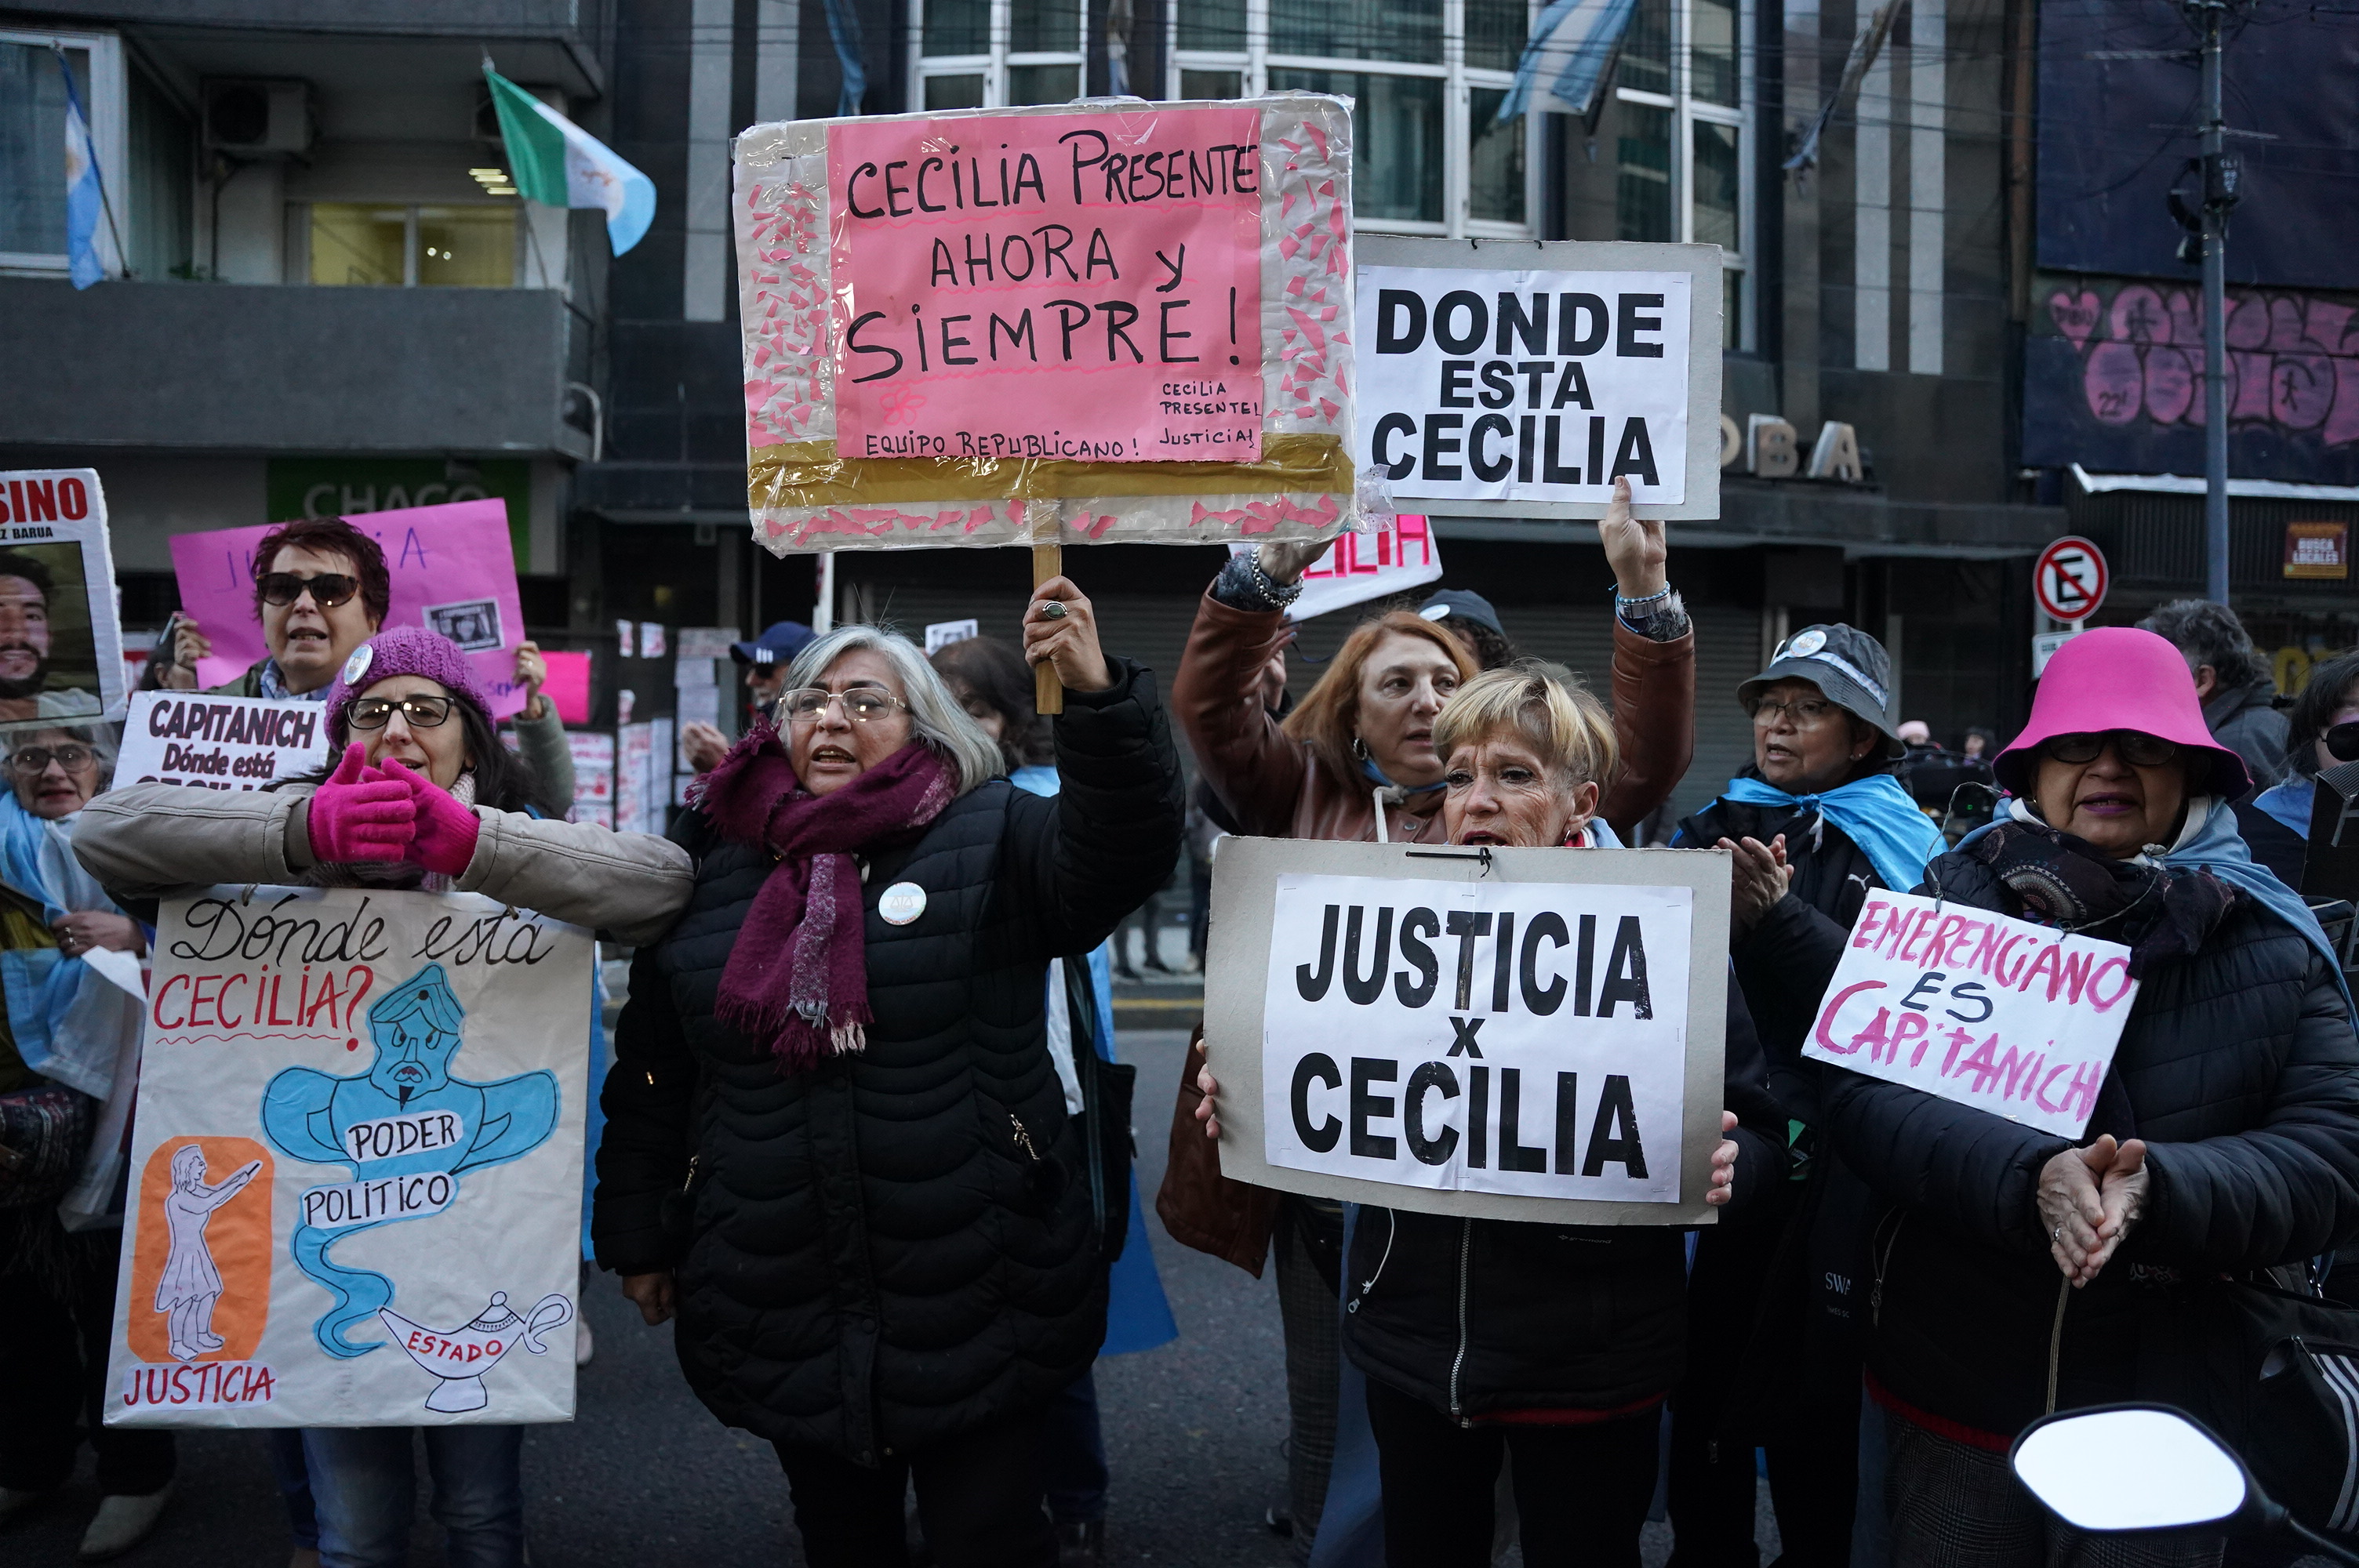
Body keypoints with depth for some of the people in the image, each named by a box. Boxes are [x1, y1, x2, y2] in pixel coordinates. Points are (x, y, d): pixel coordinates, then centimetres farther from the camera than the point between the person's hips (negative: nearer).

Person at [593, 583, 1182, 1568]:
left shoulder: (991, 839, -4)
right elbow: (650, 1068, 11)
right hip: (781, 1311, 3)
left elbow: (1129, 850, -23)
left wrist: (1097, 698, -38)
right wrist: (637, 1234, 12)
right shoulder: (715, 865, 5)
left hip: (976, 1296, -3)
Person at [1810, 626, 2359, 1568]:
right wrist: (2029, 1176, -30)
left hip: (2173, 1413, 0)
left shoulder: (2274, 941, -2)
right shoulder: (1950, 904, -3)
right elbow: (1861, 1094, -14)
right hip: (1954, 1393, 0)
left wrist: (2159, 1190, -29)